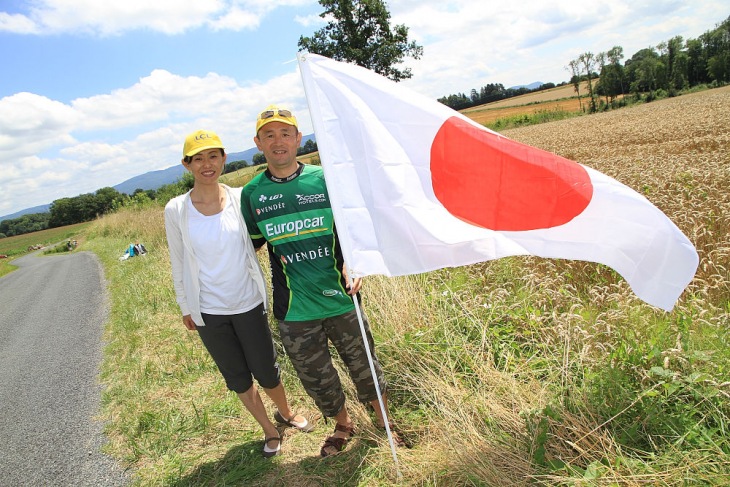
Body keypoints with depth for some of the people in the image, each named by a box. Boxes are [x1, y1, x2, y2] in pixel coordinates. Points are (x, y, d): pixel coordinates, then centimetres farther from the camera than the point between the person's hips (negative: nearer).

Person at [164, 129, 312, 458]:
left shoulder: (241, 198, -9)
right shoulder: (176, 210, -8)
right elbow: (178, 263, 2)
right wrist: (185, 307, 8)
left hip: (249, 303, -1)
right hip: (208, 312, 1)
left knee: (266, 371, 12)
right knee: (237, 376, 16)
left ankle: (286, 412, 45)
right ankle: (269, 430, 41)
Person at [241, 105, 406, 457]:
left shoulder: (325, 178, -6)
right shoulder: (252, 193, -1)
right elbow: (252, 241, 13)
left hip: (339, 298, -1)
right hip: (294, 310, 2)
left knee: (363, 364, 15)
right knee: (316, 376, 18)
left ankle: (384, 421, 43)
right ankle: (342, 425, 47)